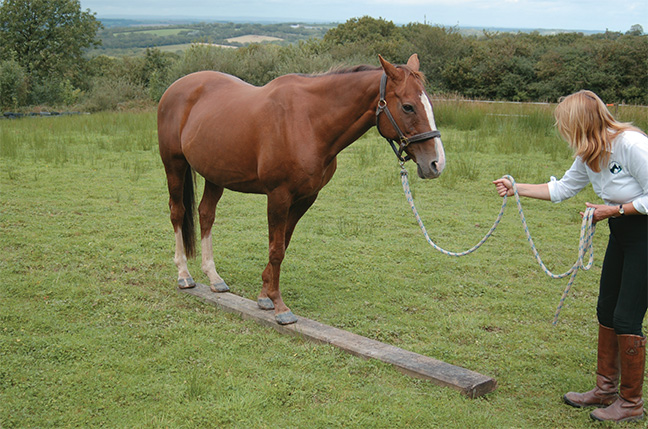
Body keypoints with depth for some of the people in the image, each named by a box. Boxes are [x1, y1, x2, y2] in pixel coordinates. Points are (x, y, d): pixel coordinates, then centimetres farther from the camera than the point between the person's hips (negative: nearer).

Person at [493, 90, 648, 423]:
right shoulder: (589, 155, 2)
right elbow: (562, 188, 15)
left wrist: (613, 211, -21)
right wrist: (517, 189, 12)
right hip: (621, 235, 9)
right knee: (606, 311, 13)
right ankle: (606, 389, 28)